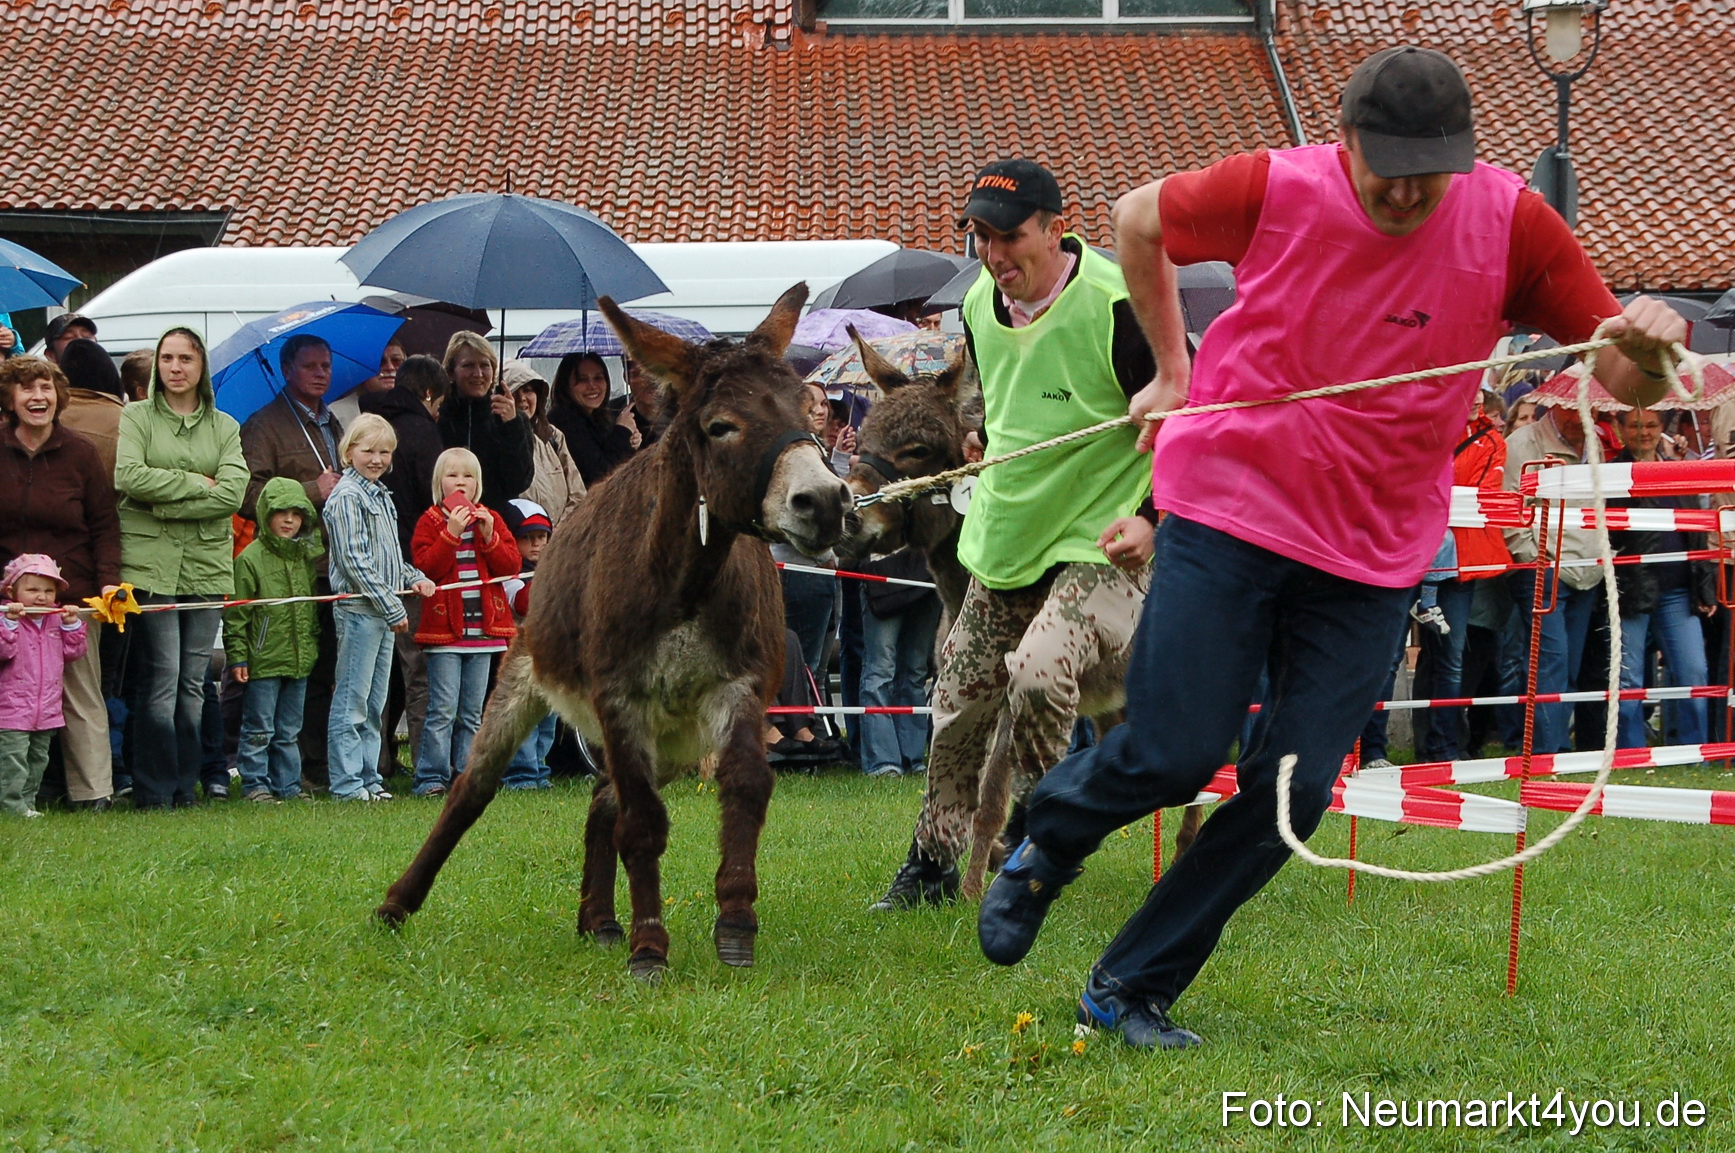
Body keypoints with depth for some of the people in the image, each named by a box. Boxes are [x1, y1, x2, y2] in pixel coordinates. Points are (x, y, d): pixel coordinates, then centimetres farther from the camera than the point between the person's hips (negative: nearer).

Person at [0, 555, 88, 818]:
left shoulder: (56, 620, 11)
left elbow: (72, 652, 12)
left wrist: (72, 626, 1)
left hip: (47, 711, 7)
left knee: (37, 758, 14)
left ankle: (27, 801, 23)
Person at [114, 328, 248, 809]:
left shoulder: (224, 427, 12)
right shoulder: (135, 417, 6)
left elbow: (233, 493, -3)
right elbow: (128, 476, -11)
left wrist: (165, 504, -10)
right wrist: (196, 483, -9)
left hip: (208, 565, 3)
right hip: (151, 562, -3)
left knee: (194, 681, 3)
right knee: (162, 675, -8)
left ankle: (184, 784, 9)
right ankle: (153, 788, -2)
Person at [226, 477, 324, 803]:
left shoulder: (306, 557, 11)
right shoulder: (251, 558, -8)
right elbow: (236, 614, -9)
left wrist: (313, 645, 17)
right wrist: (237, 656, -12)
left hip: (299, 661, 6)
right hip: (263, 662, -6)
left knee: (289, 730, 12)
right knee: (259, 729, 0)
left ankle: (288, 784, 18)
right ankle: (255, 784, 6)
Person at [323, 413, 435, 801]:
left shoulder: (381, 496, 16)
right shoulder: (346, 497, -11)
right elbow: (355, 561, -16)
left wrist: (415, 578, 7)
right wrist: (392, 607, -17)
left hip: (384, 611, 9)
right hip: (358, 609, -9)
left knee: (375, 702, 12)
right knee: (351, 700, -5)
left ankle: (368, 778, 18)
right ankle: (346, 783, -2)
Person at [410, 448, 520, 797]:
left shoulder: (491, 519, 12)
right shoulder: (430, 522, 2)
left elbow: (511, 566, 2)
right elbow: (426, 568, -11)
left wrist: (489, 536, -11)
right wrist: (451, 533, -18)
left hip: (483, 628, 4)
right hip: (445, 629, -4)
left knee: (472, 712, 7)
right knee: (443, 709, -8)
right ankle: (431, 777, -6)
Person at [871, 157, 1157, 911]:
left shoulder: (1115, 305, -20)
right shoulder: (979, 305, 2)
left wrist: (1153, 516, -21)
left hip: (1101, 543, -7)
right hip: (1004, 540, 7)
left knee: (1039, 670, -27)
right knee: (961, 697, 9)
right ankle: (934, 858, 24)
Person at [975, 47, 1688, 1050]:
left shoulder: (1511, 225, -9)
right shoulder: (1276, 190, -12)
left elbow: (1624, 379, -5)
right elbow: (1139, 219, 8)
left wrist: (1646, 350, -29)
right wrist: (1170, 368, 10)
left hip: (1372, 556, 2)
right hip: (1228, 515, -2)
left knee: (1292, 792, -3)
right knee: (1174, 755, -9)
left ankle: (1133, 988, 11)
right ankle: (1045, 848, 25)